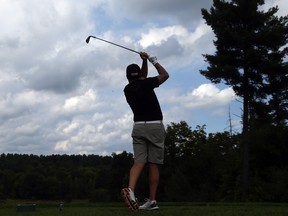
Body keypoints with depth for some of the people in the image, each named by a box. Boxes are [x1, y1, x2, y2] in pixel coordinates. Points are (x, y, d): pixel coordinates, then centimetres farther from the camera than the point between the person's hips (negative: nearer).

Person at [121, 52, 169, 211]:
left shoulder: (127, 89, 11)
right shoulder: (145, 84, -4)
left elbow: (142, 79, 25)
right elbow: (165, 75, 10)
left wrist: (145, 61, 14)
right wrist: (152, 60, 18)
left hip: (139, 127, 3)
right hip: (155, 126, -3)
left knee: (138, 162, -4)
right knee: (153, 164, 0)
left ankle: (130, 190, -30)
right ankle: (152, 200, -1)